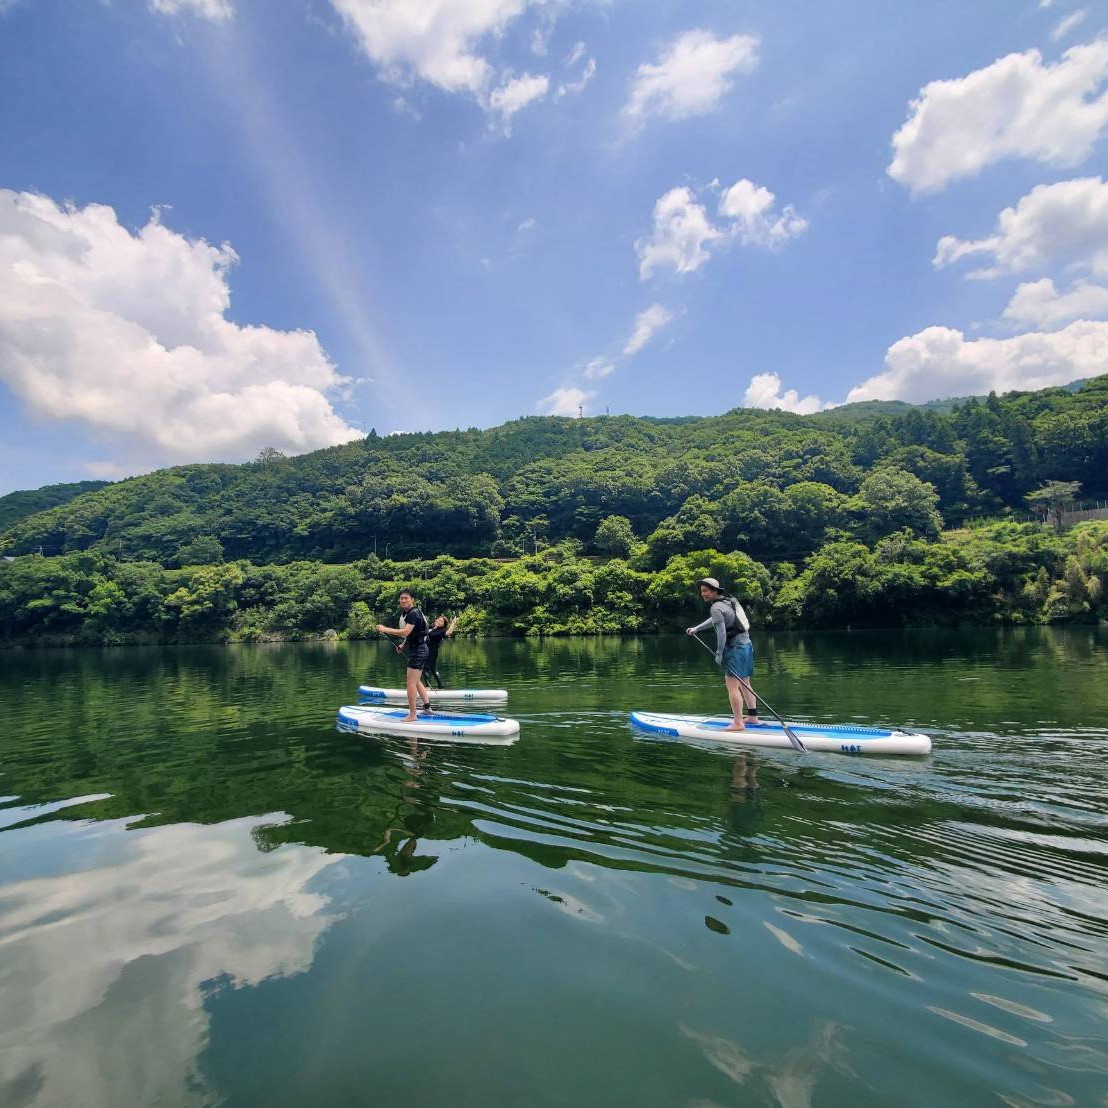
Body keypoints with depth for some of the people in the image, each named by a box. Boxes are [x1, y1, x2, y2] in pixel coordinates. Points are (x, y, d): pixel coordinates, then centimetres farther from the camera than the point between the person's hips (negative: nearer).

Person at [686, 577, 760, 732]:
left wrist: (719, 653, -12)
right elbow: (714, 620, 31)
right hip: (746, 645, 10)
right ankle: (753, 717, 25)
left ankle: (738, 723, -8)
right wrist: (696, 628, 37)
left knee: (732, 685, -8)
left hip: (736, 648, -10)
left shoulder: (716, 607, -14)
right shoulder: (727, 601, 16)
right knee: (744, 684, 18)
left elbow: (721, 631, -19)